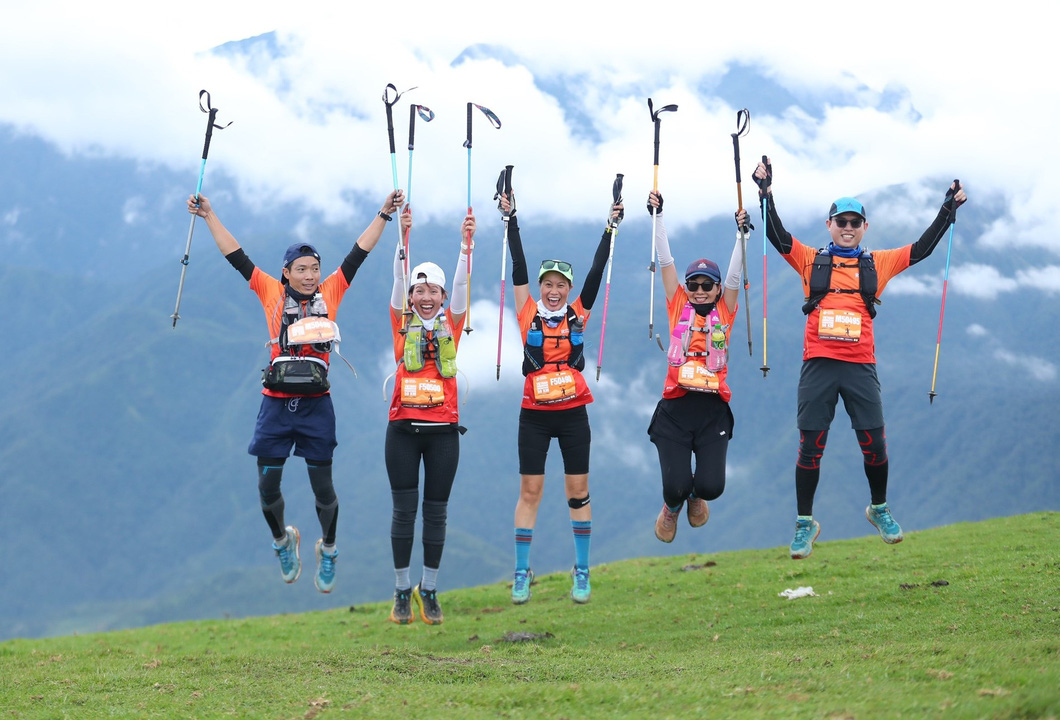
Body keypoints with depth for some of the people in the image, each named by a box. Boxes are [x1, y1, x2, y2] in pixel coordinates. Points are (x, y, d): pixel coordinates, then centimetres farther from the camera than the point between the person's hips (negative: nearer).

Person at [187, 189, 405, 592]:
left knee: (323, 487, 4)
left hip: (316, 406, 0)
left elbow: (359, 253, 6)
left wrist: (384, 215, 4)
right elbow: (235, 256, 5)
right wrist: (208, 216, 4)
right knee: (267, 487, 4)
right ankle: (282, 540, 33)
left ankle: (328, 551, 26)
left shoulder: (330, 292, 5)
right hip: (276, 404, 0)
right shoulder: (273, 294, 3)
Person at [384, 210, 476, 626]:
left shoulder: (451, 324, 8)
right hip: (403, 428, -1)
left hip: (443, 429, 1)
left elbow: (461, 284, -3)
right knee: (404, 509, 0)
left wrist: (467, 244, -17)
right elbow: (399, 279, -5)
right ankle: (402, 592, 8)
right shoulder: (402, 323, 6)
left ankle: (429, 591, 13)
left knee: (436, 511, 4)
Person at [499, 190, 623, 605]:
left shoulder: (578, 314, 4)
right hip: (534, 415, -1)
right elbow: (518, 268, -3)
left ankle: (581, 572, 12)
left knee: (578, 490, 4)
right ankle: (522, 573, 6)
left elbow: (597, 272, 2)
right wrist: (511, 222, -6)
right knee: (530, 490, 0)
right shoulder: (528, 314, 1)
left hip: (573, 414, 1)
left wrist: (611, 227, 0)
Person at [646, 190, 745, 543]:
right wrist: (658, 217, 2)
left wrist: (742, 233, -13)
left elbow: (734, 274, 0)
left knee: (711, 486, -12)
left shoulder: (724, 312, 10)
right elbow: (666, 262, 6)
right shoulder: (679, 308, 9)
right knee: (675, 485, -12)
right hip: (675, 409, 0)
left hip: (712, 411, 1)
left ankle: (696, 495, 28)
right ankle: (672, 506, 28)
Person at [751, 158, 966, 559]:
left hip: (860, 367, 1)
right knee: (810, 446, -1)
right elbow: (777, 235, -1)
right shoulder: (811, 260, 9)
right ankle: (805, 524, 9)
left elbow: (922, 248, 14)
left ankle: (879, 509, 24)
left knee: (874, 443, 0)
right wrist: (765, 192, -10)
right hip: (818, 366, -1)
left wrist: (949, 209, 12)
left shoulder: (877, 264, 13)